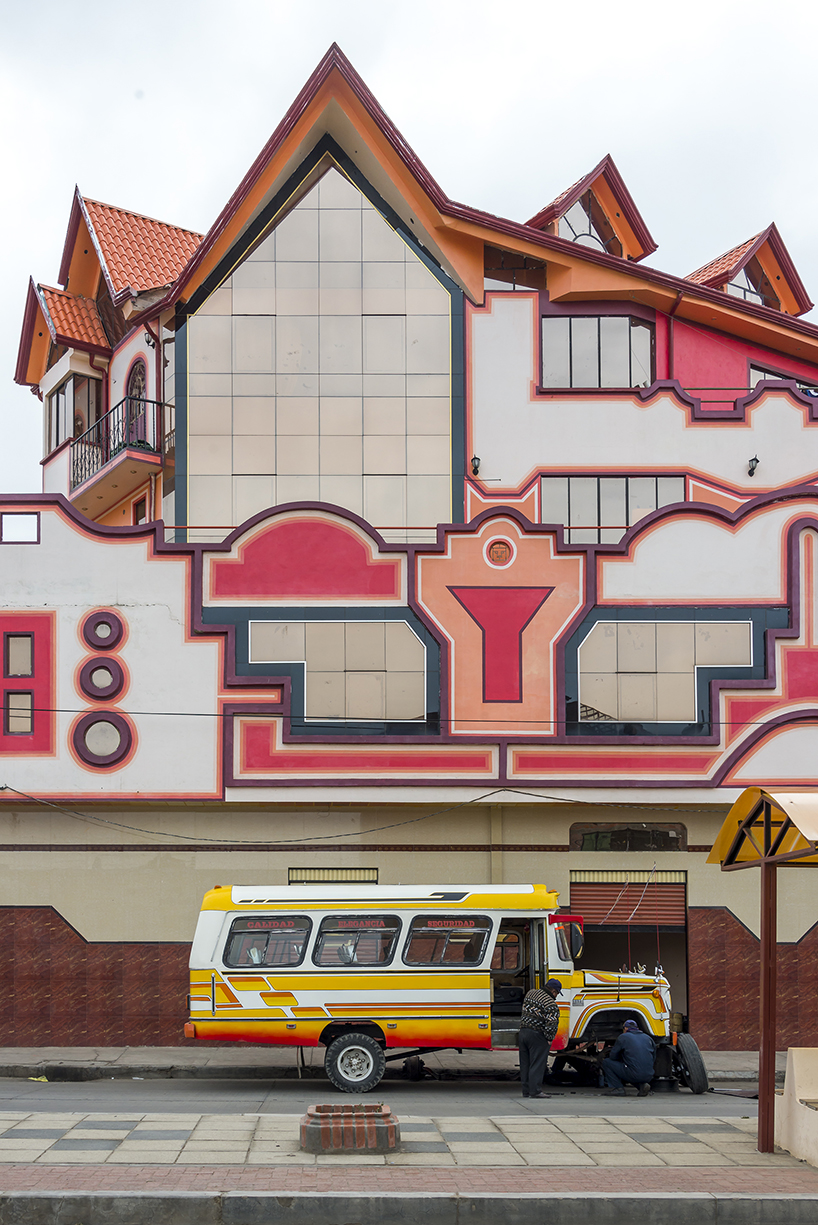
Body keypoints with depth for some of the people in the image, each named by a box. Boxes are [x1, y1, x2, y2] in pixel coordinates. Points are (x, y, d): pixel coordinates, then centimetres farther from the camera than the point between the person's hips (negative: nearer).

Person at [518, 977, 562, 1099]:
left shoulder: (531, 994, 11)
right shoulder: (551, 1004, -13)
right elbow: (552, 1023, -19)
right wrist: (549, 1038, -9)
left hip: (523, 1032, 7)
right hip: (537, 1035, -7)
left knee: (525, 1064, 10)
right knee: (537, 1064, -5)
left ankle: (526, 1090, 14)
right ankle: (535, 1090, -9)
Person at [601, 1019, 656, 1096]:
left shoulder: (623, 1037, 5)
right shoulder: (648, 1038, 18)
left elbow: (613, 1057, 10)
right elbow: (653, 1058, 25)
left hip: (634, 1074, -6)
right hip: (648, 1076, 6)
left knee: (606, 1062, 11)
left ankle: (618, 1088, 0)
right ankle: (642, 1085, 10)